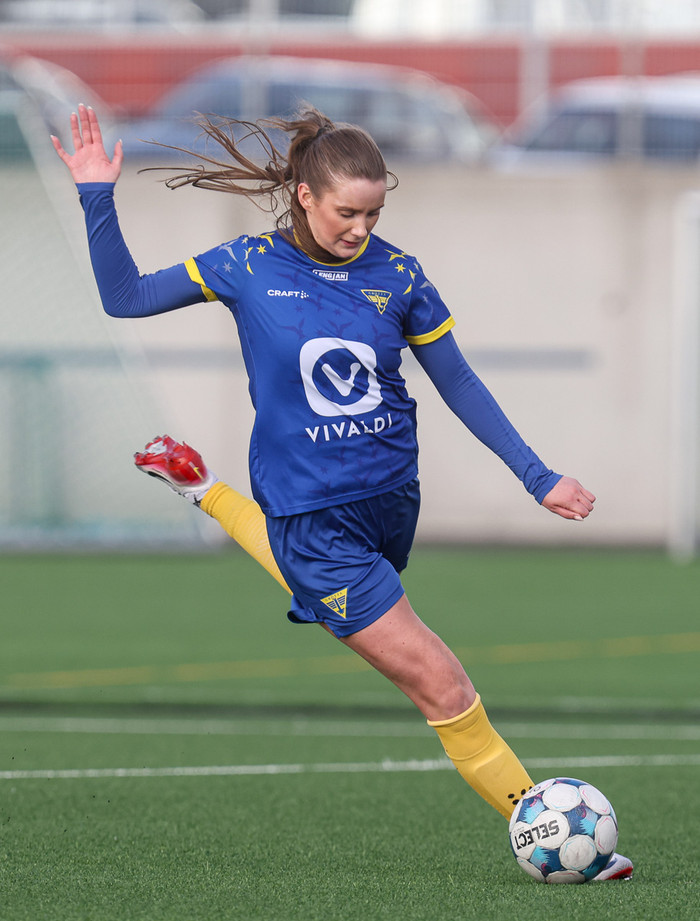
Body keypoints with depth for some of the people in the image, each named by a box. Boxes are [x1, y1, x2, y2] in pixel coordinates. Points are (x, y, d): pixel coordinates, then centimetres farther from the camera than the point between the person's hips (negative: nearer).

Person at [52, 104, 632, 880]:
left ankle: (205, 491, 49)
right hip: (313, 515, -4)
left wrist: (538, 476, 1)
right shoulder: (251, 267, -8)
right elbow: (124, 298, 1)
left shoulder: (396, 275, -3)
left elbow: (459, 386, 5)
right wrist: (98, 201, -12)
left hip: (390, 497, 4)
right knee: (440, 686, -10)